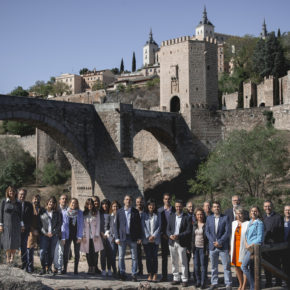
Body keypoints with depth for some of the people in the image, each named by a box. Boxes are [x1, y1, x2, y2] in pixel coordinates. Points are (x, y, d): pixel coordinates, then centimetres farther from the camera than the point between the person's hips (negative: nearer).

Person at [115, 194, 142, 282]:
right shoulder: (119, 212, 4)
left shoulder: (135, 212, 4)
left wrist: (139, 237, 0)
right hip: (122, 237, 0)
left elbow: (139, 225, 6)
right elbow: (116, 225, 4)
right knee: (121, 257, 5)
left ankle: (134, 275, 9)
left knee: (134, 257, 1)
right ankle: (122, 274, 16)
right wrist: (117, 237, -3)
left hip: (133, 237, 0)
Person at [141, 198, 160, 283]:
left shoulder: (157, 215, 7)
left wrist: (154, 236, -9)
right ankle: (149, 274, 7)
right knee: (148, 257, 1)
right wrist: (148, 236, -10)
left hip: (155, 240, 0)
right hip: (146, 240, 0)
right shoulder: (144, 215, 5)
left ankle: (155, 274, 6)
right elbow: (143, 226, 0)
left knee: (154, 257, 0)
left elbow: (159, 226, 2)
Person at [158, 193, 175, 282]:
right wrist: (163, 234, -6)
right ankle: (164, 276, 11)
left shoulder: (174, 210, 2)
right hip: (164, 236, 2)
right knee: (164, 256, 6)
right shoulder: (160, 210, 6)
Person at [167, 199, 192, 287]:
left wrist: (178, 236, -18)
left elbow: (188, 231, -8)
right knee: (174, 262, 10)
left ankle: (184, 279, 6)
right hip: (172, 242, 4)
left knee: (183, 262, -1)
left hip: (182, 243, -4)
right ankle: (176, 278, 19)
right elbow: (168, 229, 10)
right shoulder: (171, 216, 10)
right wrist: (170, 235, -11)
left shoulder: (187, 217, -3)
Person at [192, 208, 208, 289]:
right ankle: (198, 281, 18)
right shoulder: (194, 224, 10)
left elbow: (208, 237, -6)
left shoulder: (206, 225, -5)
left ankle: (203, 282, 5)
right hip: (196, 248, 4)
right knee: (196, 265, 6)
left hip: (203, 248, -4)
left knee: (203, 265, -2)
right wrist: (192, 247, 7)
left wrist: (207, 249, -11)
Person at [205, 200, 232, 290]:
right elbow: (207, 232, 5)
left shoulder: (225, 218, 0)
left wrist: (219, 242, -13)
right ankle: (214, 283, 18)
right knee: (214, 266, 10)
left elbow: (227, 232, -7)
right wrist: (214, 242, -8)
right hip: (212, 246, 3)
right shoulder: (209, 218, 10)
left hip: (223, 246, -3)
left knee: (226, 266, -1)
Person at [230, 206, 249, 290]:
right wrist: (231, 248, 14)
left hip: (244, 248, -6)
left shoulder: (247, 224, -9)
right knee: (237, 266, 13)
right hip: (235, 248, 6)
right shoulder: (233, 223, 11)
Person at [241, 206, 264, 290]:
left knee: (244, 266, -12)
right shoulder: (250, 222, 17)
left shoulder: (259, 223, -8)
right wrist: (246, 243, 3)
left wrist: (251, 245, -13)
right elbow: (247, 234, 21)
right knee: (251, 268, 8)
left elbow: (259, 238, -12)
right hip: (249, 247, 8)